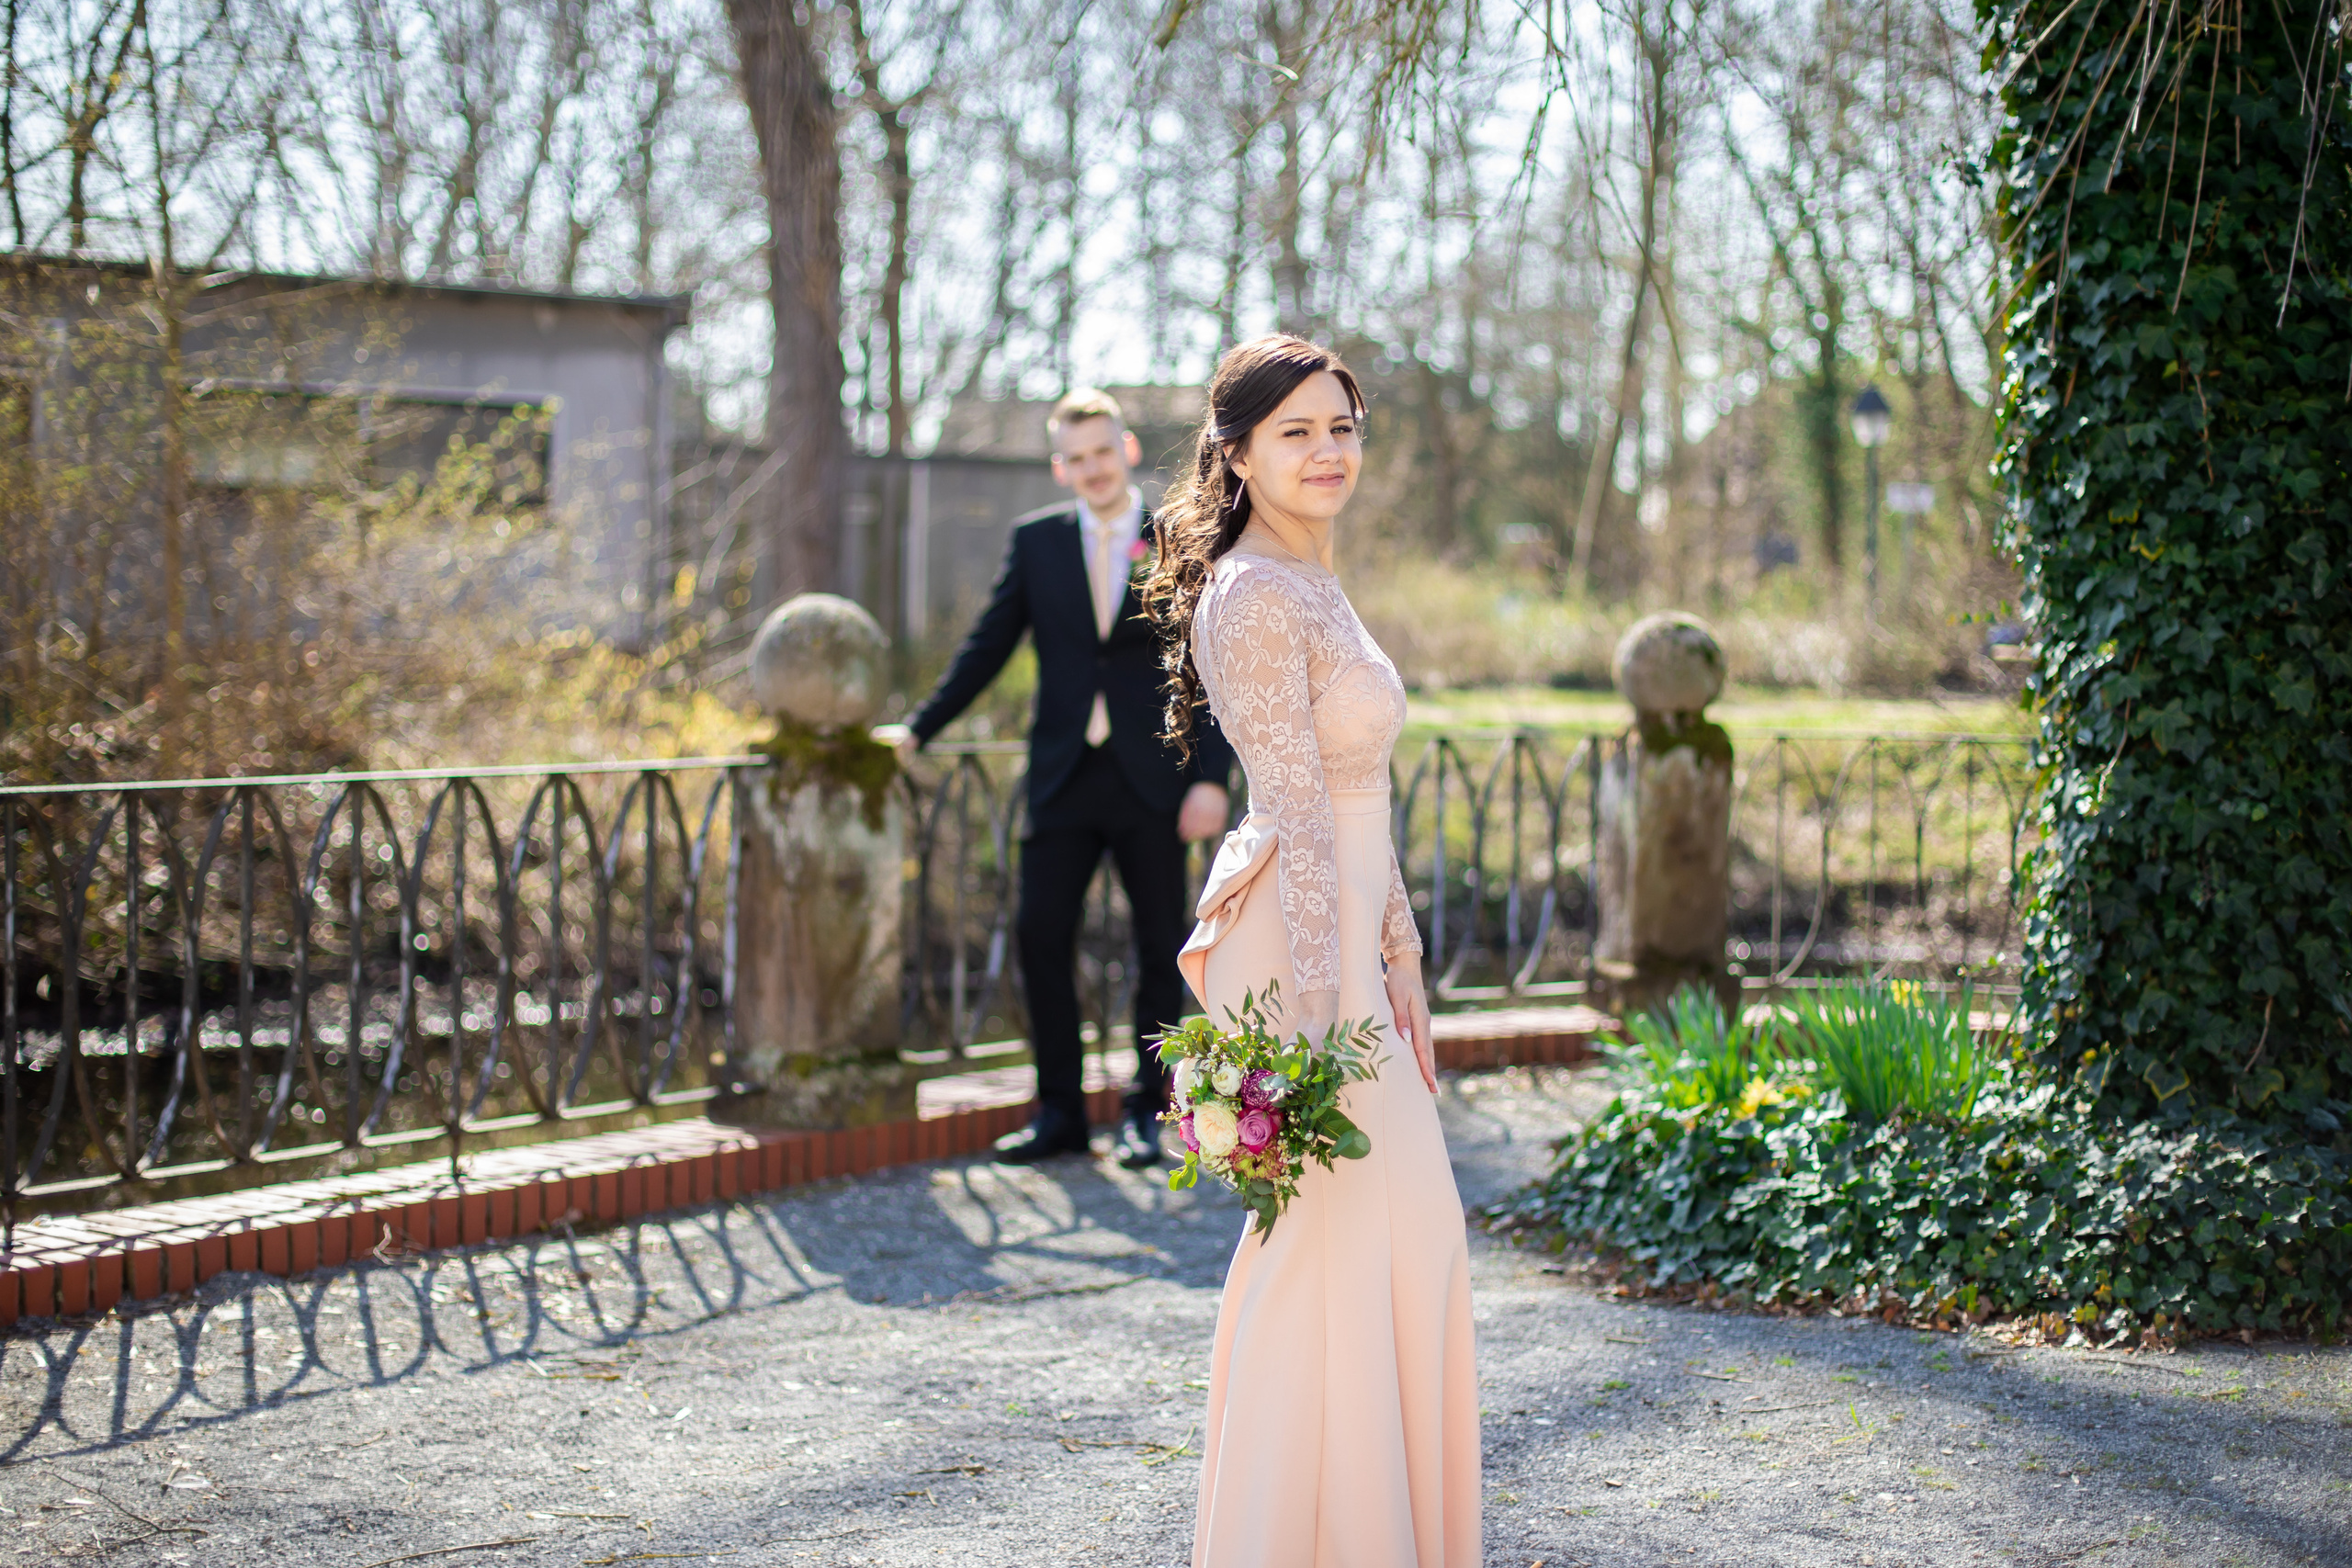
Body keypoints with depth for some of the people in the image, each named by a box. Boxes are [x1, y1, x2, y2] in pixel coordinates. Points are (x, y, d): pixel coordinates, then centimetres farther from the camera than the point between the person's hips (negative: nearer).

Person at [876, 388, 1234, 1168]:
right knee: (1040, 935, -1)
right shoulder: (1036, 541, 7)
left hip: (1152, 779, -2)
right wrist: (918, 728, 2)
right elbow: (987, 647, 9)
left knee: (1160, 946, 4)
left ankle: (1146, 1112, 17)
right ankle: (1059, 1111, 11)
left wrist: (1212, 778, -9)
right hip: (1064, 777, 2)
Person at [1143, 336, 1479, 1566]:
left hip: (1346, 944, 10)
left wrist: (1399, 967, 21)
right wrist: (1320, 1009, -22)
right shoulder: (1258, 596, -15)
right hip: (1298, 955, -10)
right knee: (1330, 1248, -5)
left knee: (1406, 1239, 15)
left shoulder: (1311, 589, 16)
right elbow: (1295, 814, -20)